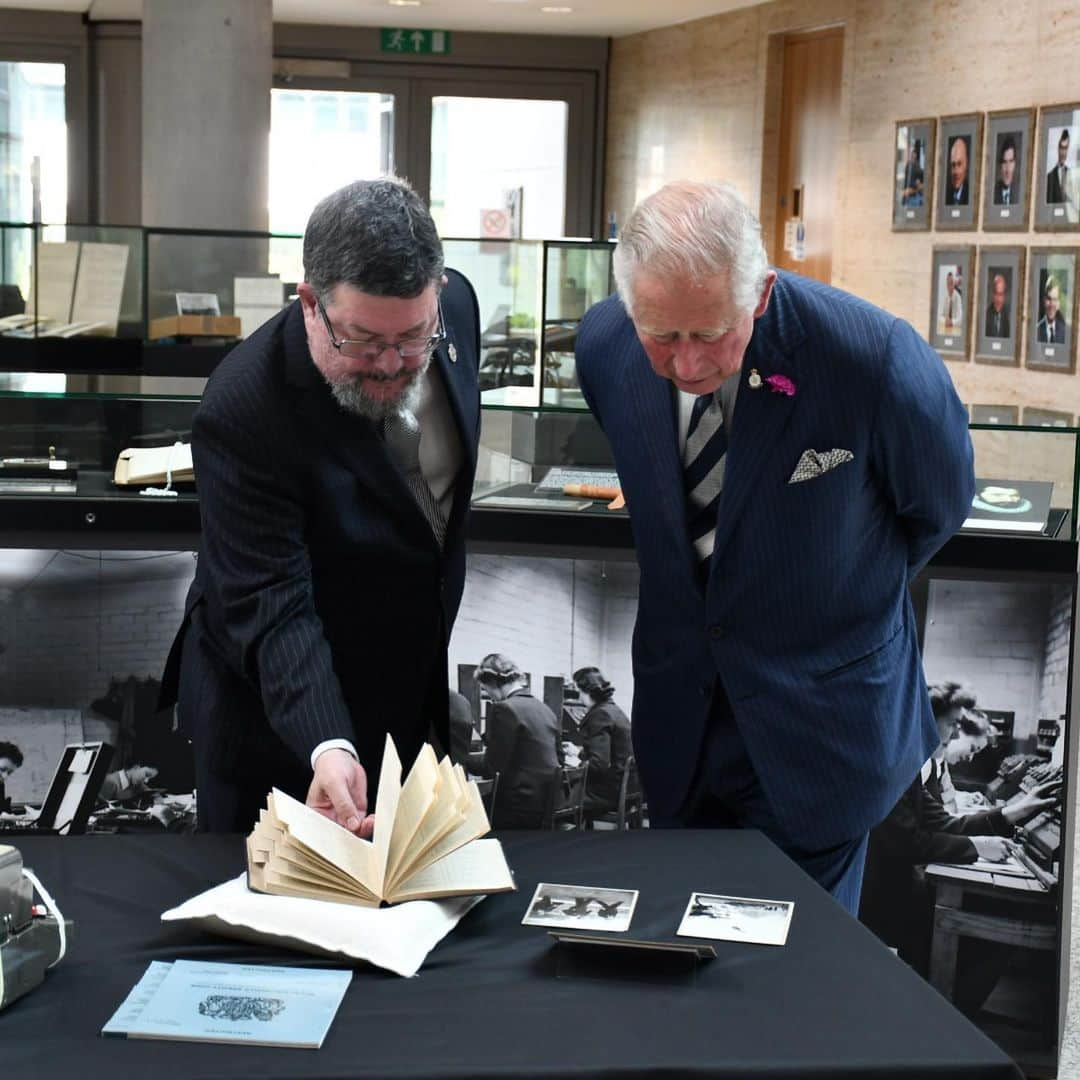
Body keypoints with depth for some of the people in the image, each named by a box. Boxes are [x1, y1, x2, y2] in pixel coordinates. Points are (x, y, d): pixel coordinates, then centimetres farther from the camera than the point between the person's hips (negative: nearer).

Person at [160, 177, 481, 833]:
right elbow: (271, 607, -33)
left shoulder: (457, 304, -12)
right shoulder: (245, 410, -32)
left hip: (411, 699, 6)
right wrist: (326, 747, -44)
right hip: (278, 719, -6)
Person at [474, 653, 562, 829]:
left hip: (519, 807, -9)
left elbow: (492, 766, -14)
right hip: (549, 802, 9)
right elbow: (558, 758, 20)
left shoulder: (504, 709, -14)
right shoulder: (544, 709, 12)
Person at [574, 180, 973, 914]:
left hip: (817, 724, -4)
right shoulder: (604, 346, -13)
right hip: (679, 713, 4)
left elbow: (938, 506, -5)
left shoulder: (876, 359, -27)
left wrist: (838, 595, 6)